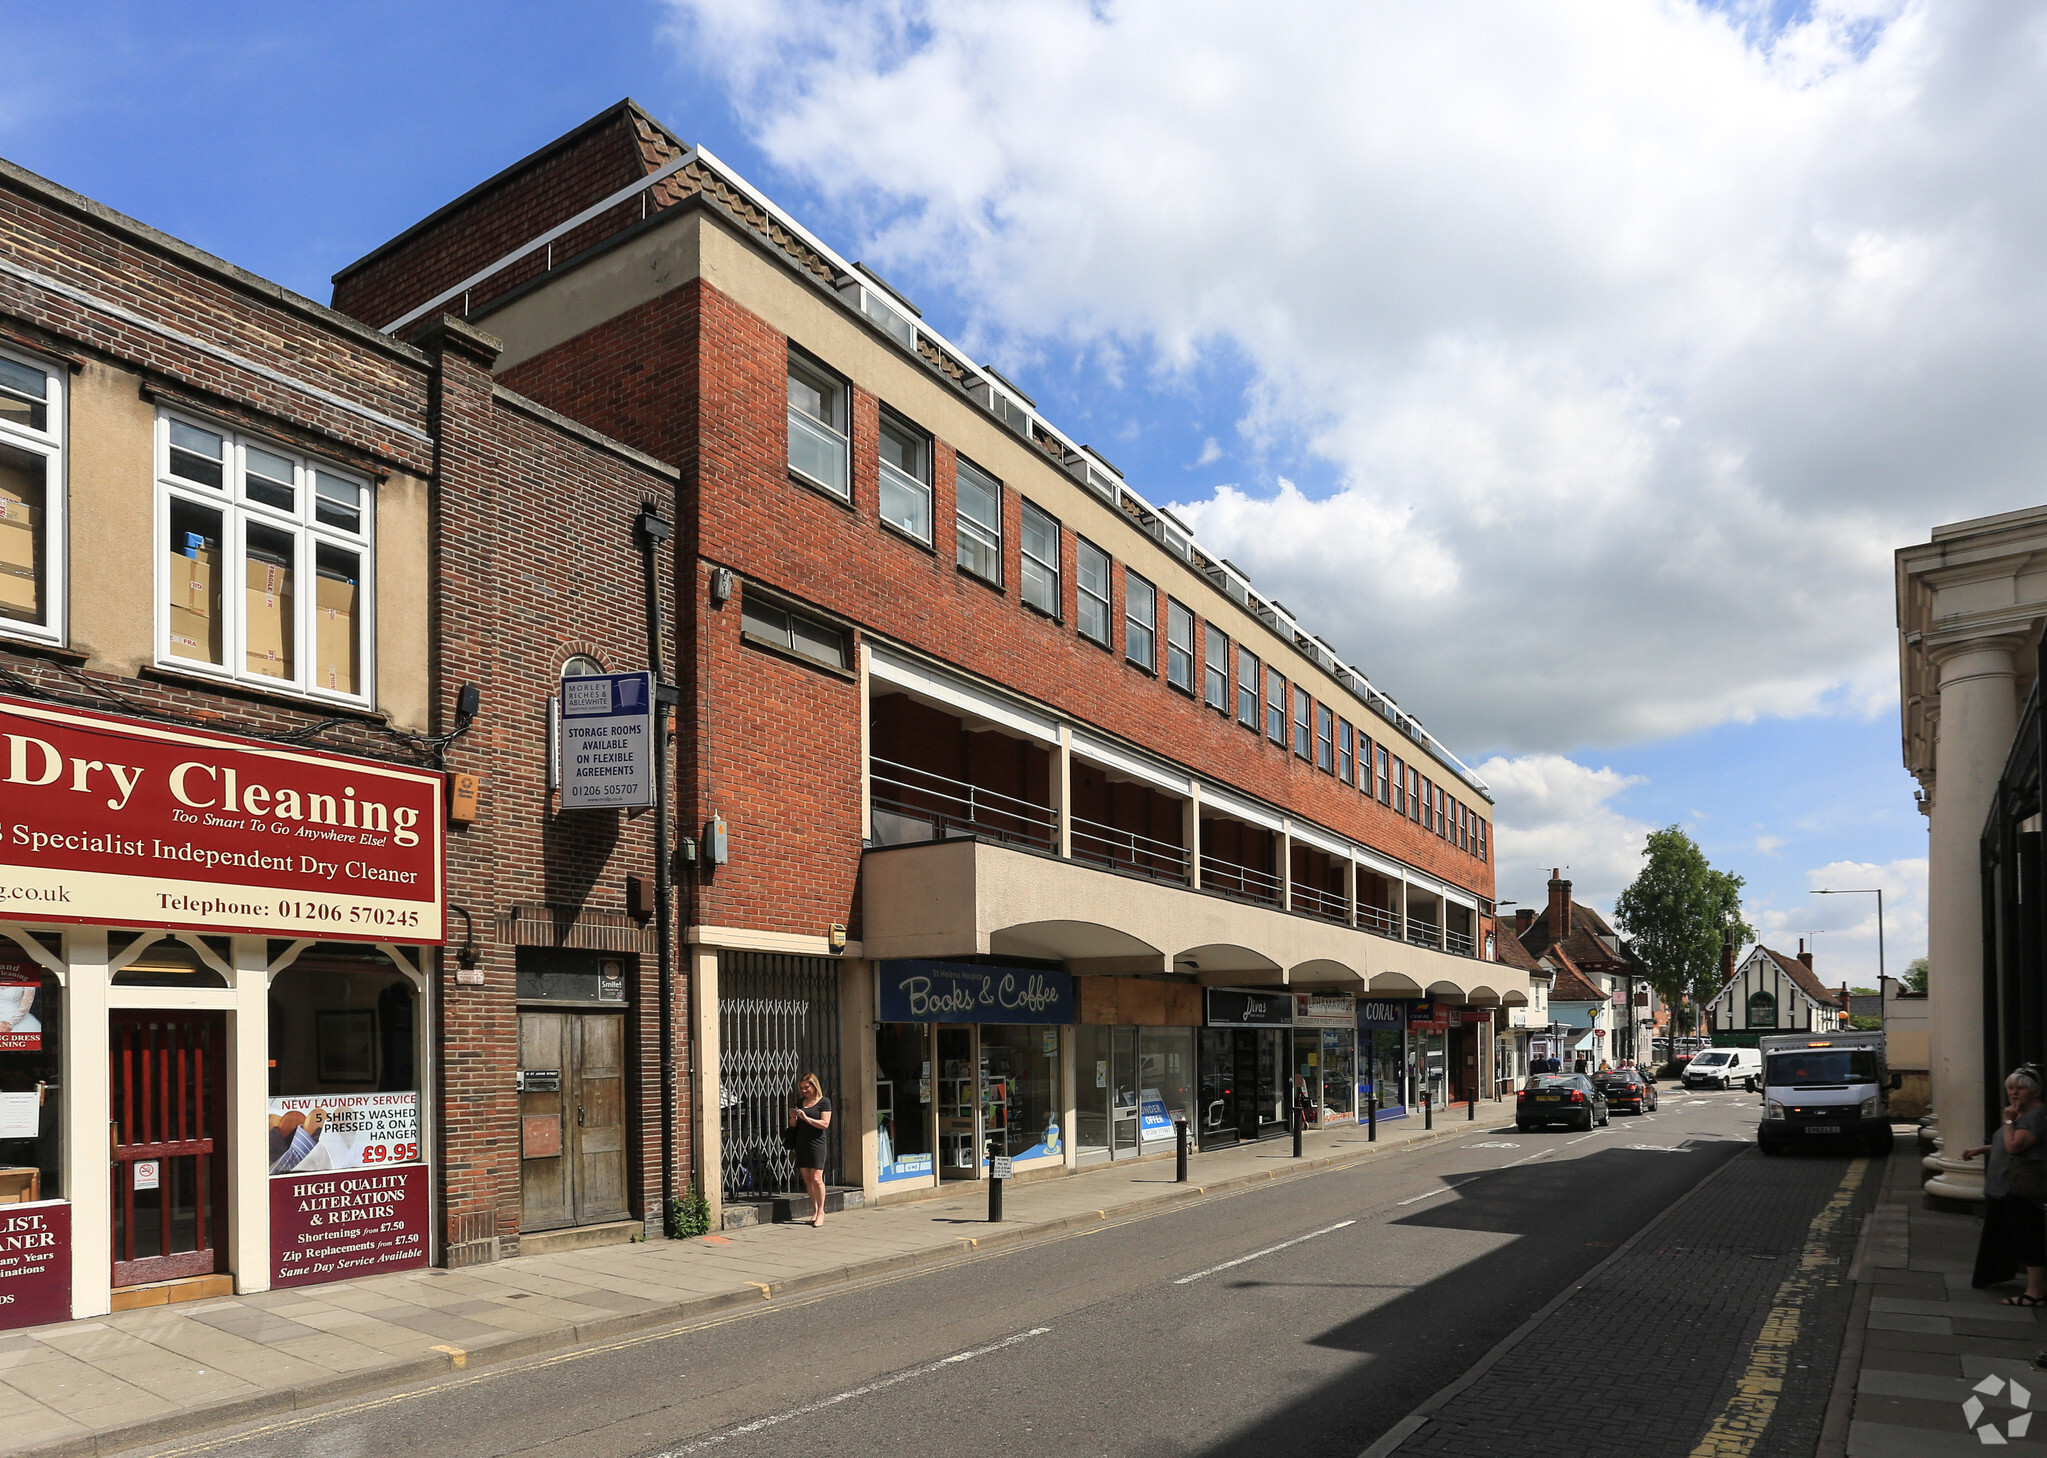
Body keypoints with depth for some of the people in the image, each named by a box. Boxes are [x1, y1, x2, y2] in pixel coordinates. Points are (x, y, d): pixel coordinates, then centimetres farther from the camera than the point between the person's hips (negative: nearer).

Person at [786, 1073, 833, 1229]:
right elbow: (793, 1125, 19)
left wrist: (806, 1118, -18)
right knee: (806, 1179, 5)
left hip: (816, 1144, -6)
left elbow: (825, 1124, -11)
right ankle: (815, 1210, 13)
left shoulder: (824, 1102, -2)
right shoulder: (800, 1101, 14)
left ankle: (821, 1212, -1)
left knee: (816, 1178, -10)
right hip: (801, 1144, 6)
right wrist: (793, 1118, -4)